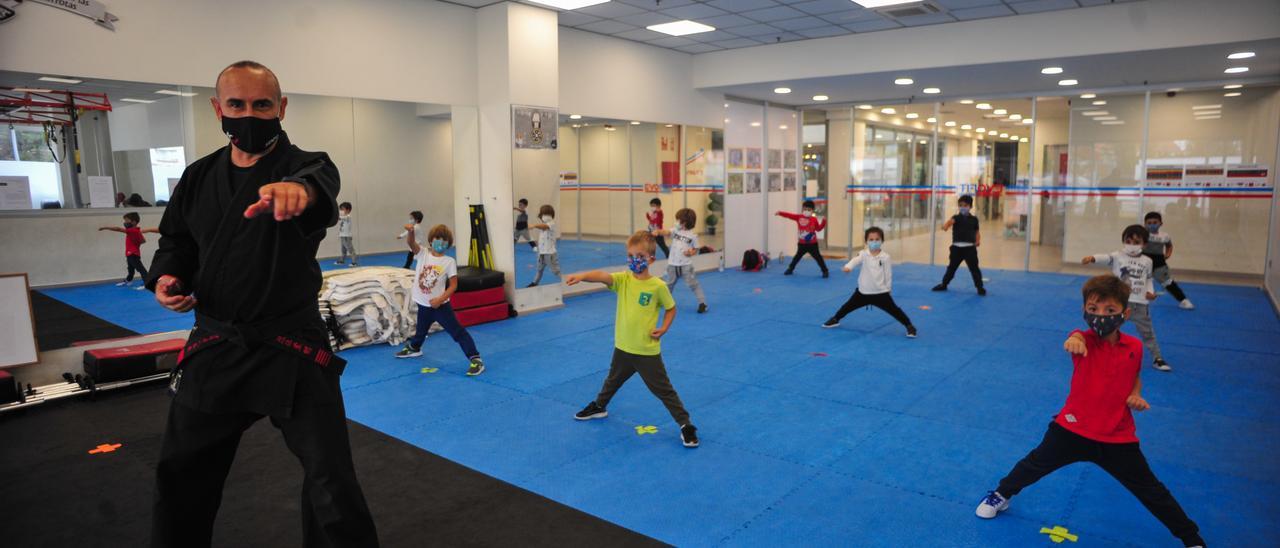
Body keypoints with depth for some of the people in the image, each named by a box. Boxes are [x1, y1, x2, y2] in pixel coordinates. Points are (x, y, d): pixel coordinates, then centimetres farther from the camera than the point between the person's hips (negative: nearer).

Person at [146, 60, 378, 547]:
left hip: (291, 348, -4)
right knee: (181, 476, 20)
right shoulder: (198, 177, 5)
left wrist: (299, 188, -59)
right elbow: (176, 240, 19)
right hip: (214, 347, 5)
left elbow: (321, 181, -35)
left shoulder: (302, 166, -10)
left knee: (331, 482, -1)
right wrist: (167, 276, -3)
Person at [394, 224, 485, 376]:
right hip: (423, 305, 4)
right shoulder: (423, 253, -3)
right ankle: (413, 348, 57)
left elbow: (453, 285, -10)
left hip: (440, 305, -4)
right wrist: (411, 232, -45)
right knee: (421, 330, 28)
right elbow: (412, 244, -23)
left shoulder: (449, 261, -11)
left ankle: (476, 359, -8)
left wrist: (440, 299, -21)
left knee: (457, 331, -8)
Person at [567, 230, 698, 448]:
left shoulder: (658, 286, -13)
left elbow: (671, 308, 4)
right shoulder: (623, 279, -7)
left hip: (647, 351, -4)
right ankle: (599, 407, 53)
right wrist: (581, 276, -46)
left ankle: (685, 425, 13)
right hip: (623, 347, 4)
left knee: (664, 390, 2)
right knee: (613, 380, 29)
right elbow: (602, 275, -27)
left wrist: (664, 328, -12)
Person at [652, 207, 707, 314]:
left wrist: (691, 253, -19)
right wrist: (657, 232, -33)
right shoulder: (675, 230, 3)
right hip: (673, 264, 4)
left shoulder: (693, 235, -5)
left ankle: (702, 303, -5)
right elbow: (666, 232, -13)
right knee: (669, 284, 20)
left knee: (693, 284, -8)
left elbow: (696, 249, 3)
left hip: (686, 264, -4)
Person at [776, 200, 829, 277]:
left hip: (812, 244, -2)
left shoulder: (814, 220, -5)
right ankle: (790, 269, 29)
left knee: (818, 257, 2)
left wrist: (823, 222, -14)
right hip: (802, 243, 2)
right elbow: (789, 215, -8)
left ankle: (825, 271, 11)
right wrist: (780, 213, -15)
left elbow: (818, 229, 1)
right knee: (797, 256, 14)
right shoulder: (799, 217, -4)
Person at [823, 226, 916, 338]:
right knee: (849, 306, 17)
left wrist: (888, 289, 4)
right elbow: (855, 260, -28)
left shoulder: (885, 257, -10)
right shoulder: (863, 254, -8)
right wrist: (848, 267, -50)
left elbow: (888, 274, -1)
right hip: (863, 291, 2)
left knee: (893, 310, -3)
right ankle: (835, 319, 38)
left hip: (880, 292, -2)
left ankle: (909, 326, 12)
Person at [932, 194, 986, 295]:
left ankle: (980, 287, 10)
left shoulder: (974, 219, 4)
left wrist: (978, 240, -6)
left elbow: (977, 232, 13)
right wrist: (946, 225, -48)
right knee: (951, 267, 12)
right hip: (957, 247, 0)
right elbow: (951, 221, -26)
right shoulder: (957, 217, -2)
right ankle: (944, 284, 27)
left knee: (974, 268, 1)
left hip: (970, 248, 0)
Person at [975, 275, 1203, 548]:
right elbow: (1077, 339, -41)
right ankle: (1002, 495, 36)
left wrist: (1136, 396, -3)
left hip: (1118, 437, 2)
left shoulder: (1134, 347, -3)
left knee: (1150, 490, 11)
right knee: (1036, 464, 11)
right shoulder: (1086, 339, -14)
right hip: (1073, 428, -2)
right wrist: (1074, 340, -65)